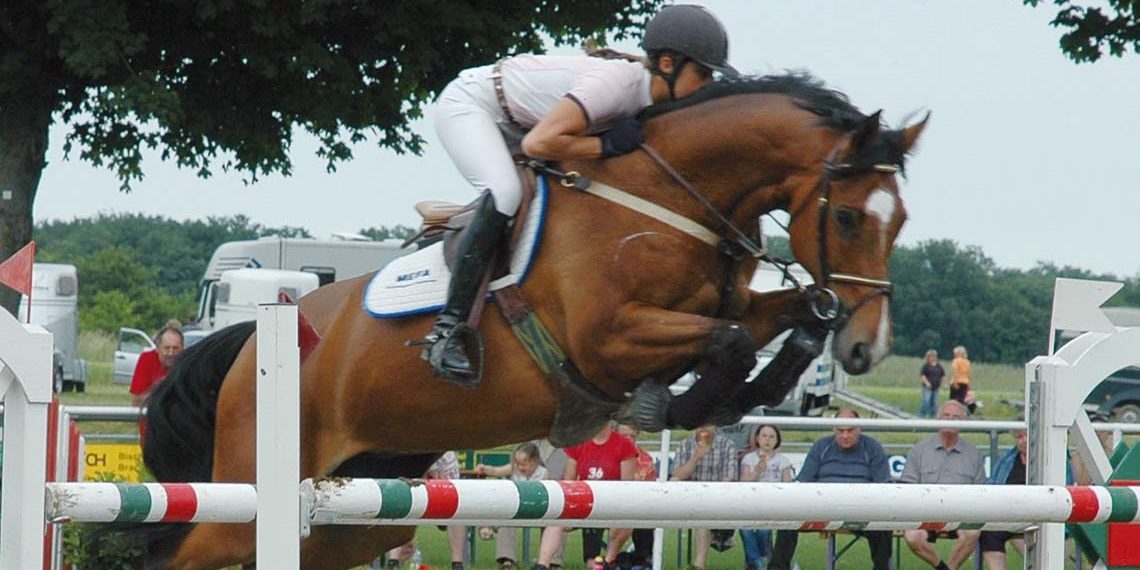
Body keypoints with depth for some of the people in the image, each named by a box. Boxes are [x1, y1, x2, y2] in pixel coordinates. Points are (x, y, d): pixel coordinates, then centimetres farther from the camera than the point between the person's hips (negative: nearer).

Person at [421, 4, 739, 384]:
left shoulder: (649, 100, -7)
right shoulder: (617, 84, -33)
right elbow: (539, 143, -41)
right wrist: (608, 145, -31)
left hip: (511, 126, 10)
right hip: (468, 103, -10)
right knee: (504, 192, -30)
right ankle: (447, 331, -31)